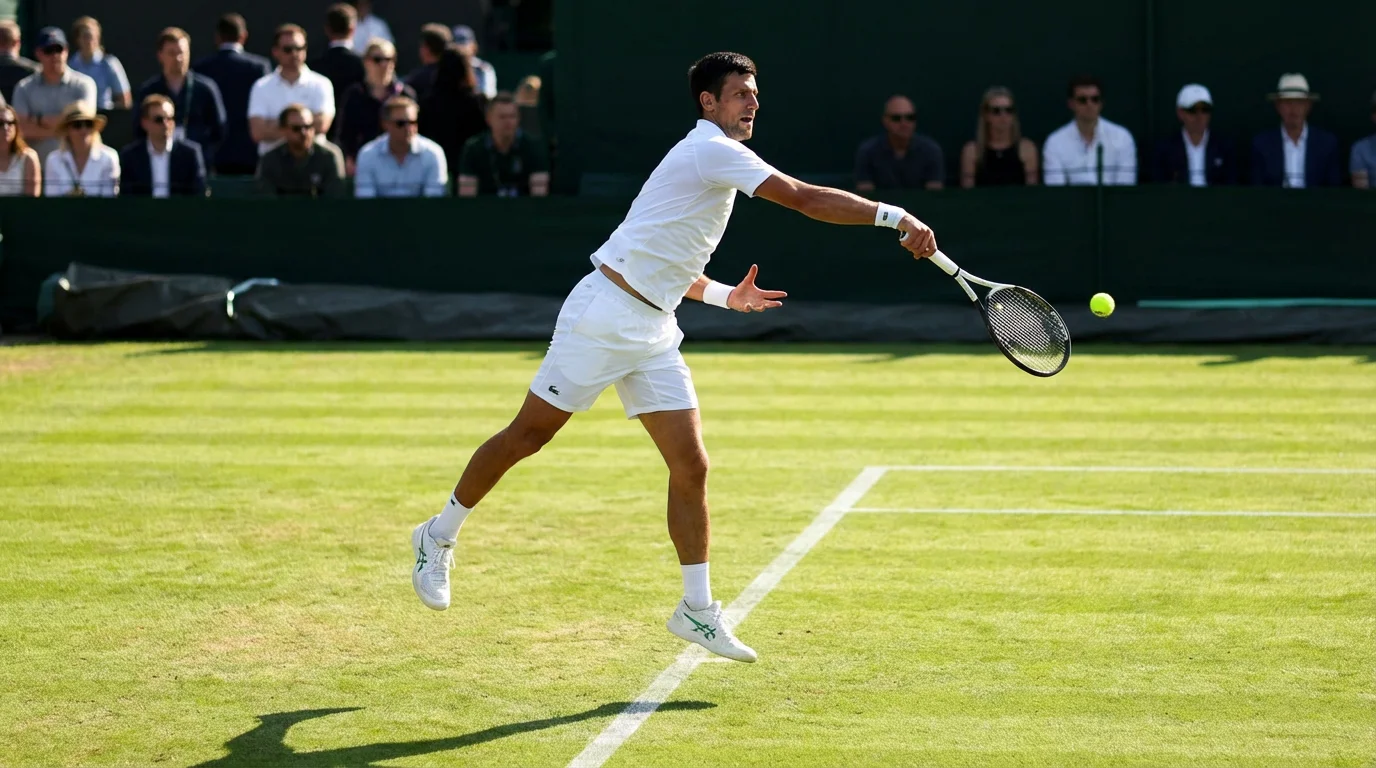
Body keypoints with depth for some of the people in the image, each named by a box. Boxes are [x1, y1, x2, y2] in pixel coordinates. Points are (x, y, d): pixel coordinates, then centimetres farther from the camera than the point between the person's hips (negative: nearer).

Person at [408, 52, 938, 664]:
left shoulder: (714, 160, 17)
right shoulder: (712, 151, -13)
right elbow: (804, 199, -25)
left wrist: (725, 296, 17)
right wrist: (896, 217, -28)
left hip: (652, 335, 9)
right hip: (603, 314, -9)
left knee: (691, 466, 0)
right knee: (527, 436, 3)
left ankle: (697, 609, 4)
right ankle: (439, 536, 21)